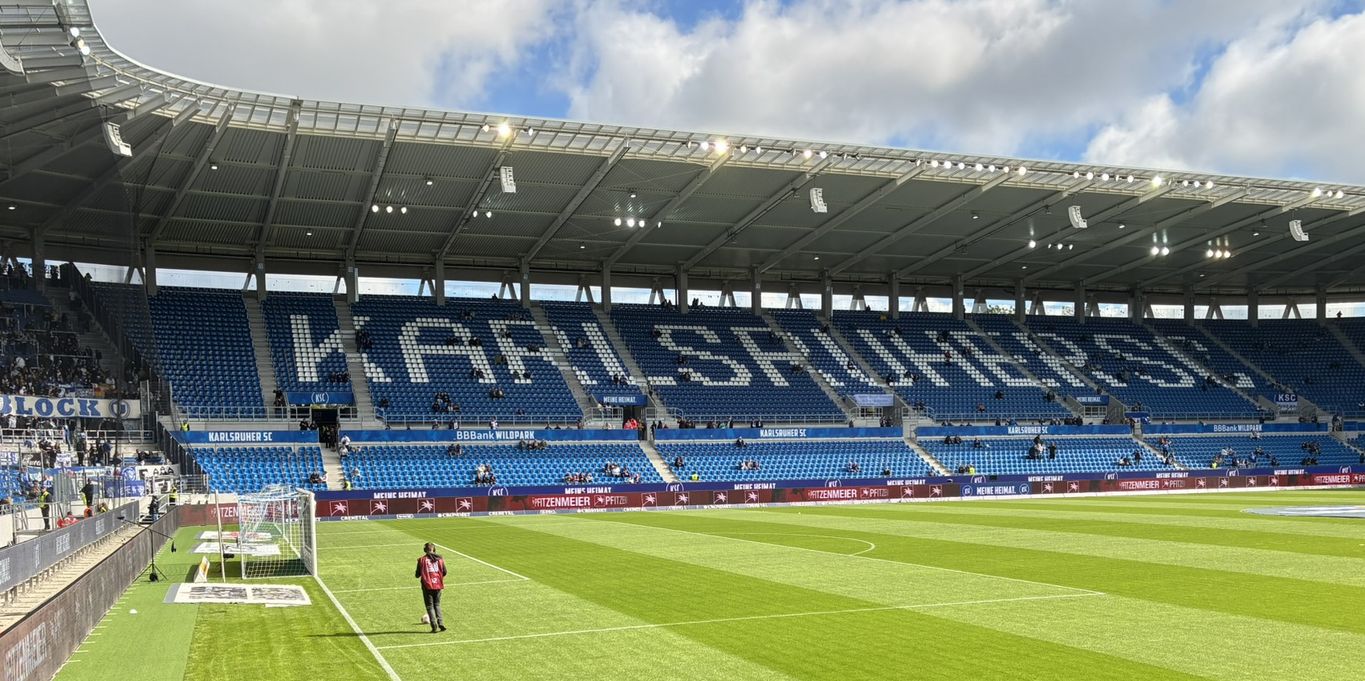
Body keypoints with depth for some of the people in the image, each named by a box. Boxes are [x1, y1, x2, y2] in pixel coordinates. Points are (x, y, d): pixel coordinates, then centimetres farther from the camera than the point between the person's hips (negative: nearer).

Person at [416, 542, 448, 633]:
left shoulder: (422, 560, -7)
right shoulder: (440, 559, 1)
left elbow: (417, 575, -3)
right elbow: (444, 572, 4)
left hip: (427, 586, -3)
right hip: (438, 585, 3)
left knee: (430, 606, 7)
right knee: (437, 604, 18)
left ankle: (434, 627, -2)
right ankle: (441, 623, 4)